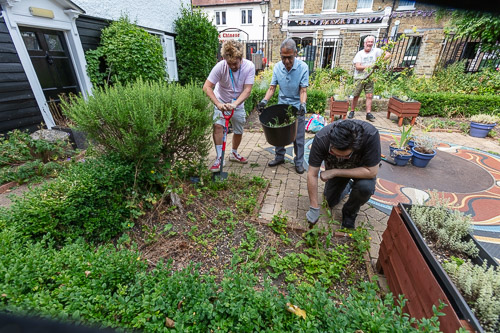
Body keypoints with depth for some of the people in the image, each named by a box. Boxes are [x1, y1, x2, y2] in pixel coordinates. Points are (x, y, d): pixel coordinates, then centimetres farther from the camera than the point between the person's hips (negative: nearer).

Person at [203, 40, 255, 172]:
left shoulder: (249, 66, -21)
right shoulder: (220, 66, -25)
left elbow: (247, 90, -25)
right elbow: (207, 87, -26)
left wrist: (235, 104, -40)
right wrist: (218, 104, -41)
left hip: (238, 103, 3)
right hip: (221, 102, -2)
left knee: (239, 131, 11)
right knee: (218, 125, -25)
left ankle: (234, 153, 36)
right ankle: (219, 158, -15)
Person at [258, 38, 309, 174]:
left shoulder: (303, 67, -14)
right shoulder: (277, 67, -5)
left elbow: (303, 90, -15)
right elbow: (272, 88, -3)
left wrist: (303, 104, -33)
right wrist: (264, 101, -19)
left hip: (297, 107, -3)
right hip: (282, 105, 3)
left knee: (298, 136, 2)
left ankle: (299, 162, 16)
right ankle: (279, 156, 28)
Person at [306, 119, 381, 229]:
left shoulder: (370, 135, -40)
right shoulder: (321, 138, -36)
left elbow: (371, 172, -32)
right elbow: (312, 175, -29)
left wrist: (334, 172, -35)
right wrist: (314, 208, -26)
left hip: (361, 169, -1)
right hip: (334, 169, 2)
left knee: (365, 186, -32)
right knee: (330, 203, 5)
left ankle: (350, 213, -1)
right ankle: (348, 186, 35)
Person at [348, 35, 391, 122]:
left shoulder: (376, 51, 7)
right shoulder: (359, 54, 1)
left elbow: (388, 54, 6)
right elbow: (357, 67, -11)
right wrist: (370, 66, -16)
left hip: (369, 78, 2)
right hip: (359, 78, -2)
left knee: (369, 96, -3)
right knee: (356, 96, -2)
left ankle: (368, 113, -1)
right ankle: (352, 112, 11)